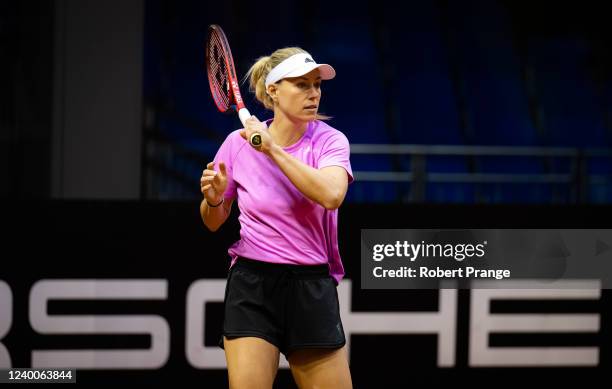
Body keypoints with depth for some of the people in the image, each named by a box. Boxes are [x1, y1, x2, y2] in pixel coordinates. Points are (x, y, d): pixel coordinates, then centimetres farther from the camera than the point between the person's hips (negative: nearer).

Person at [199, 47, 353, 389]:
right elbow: (214, 222, 13)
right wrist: (214, 198, -10)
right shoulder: (238, 143, 0)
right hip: (252, 285, -1)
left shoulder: (330, 141, -3)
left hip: (313, 289, 1)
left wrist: (272, 149, -22)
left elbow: (331, 195, -25)